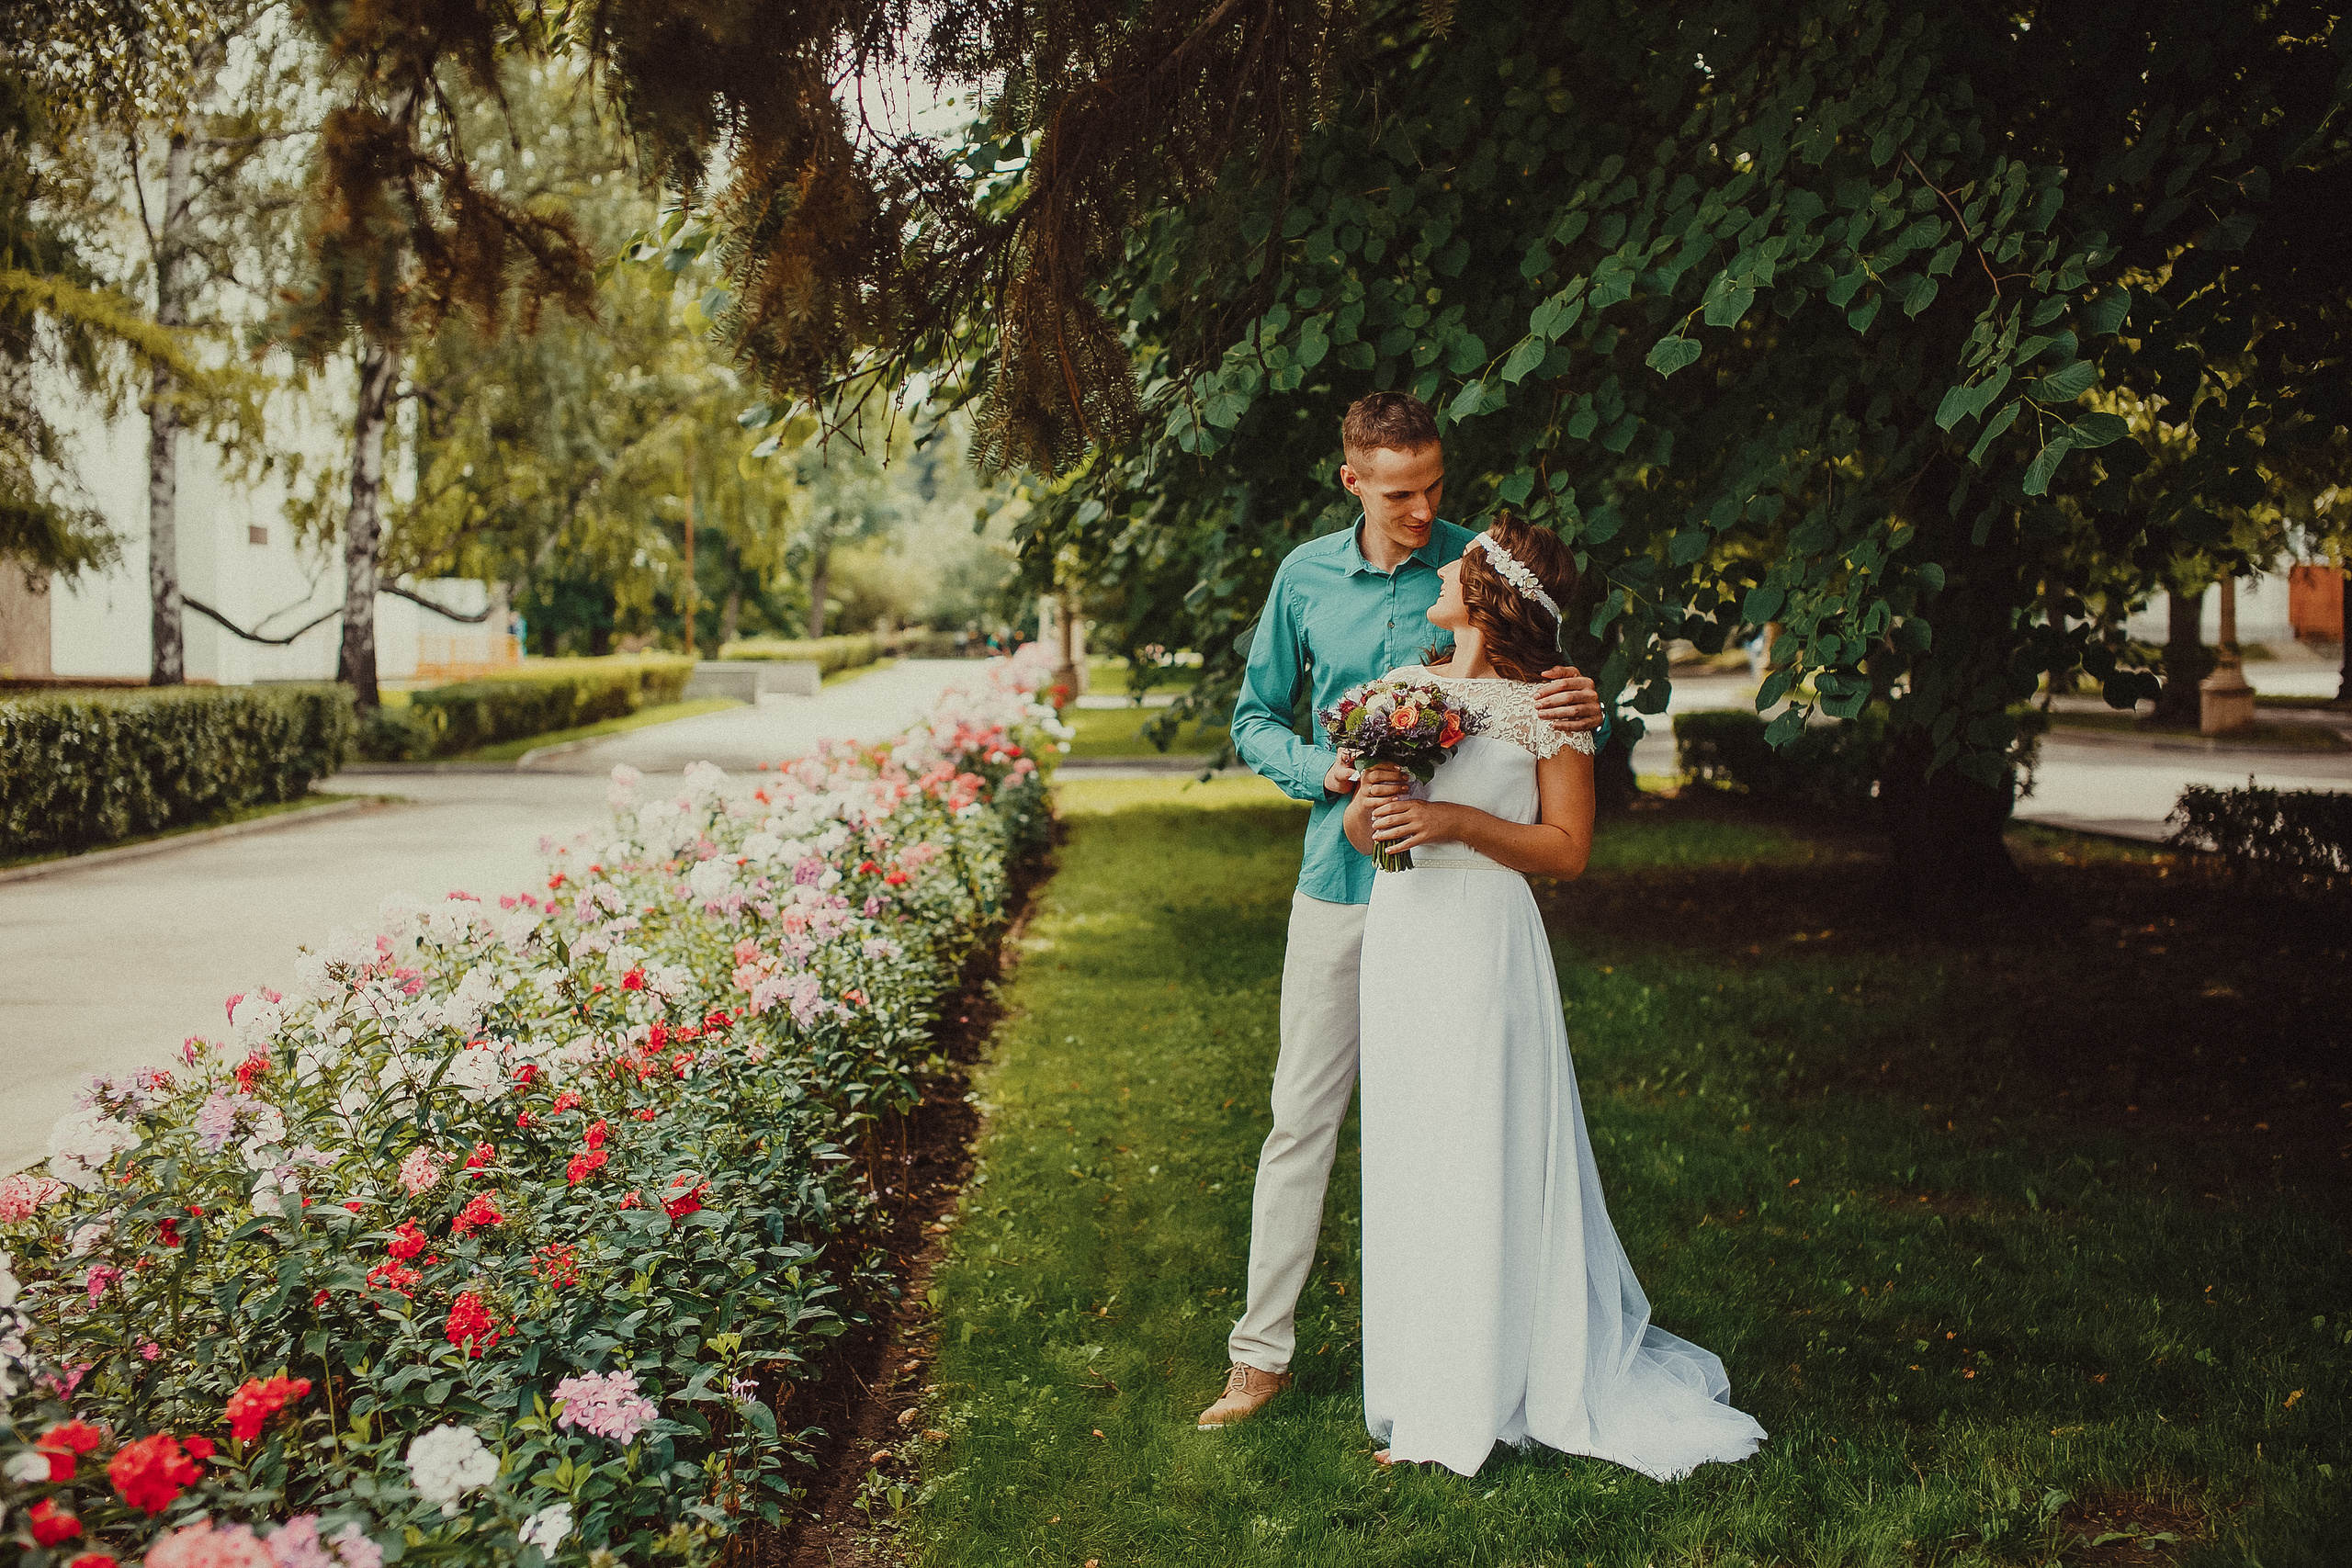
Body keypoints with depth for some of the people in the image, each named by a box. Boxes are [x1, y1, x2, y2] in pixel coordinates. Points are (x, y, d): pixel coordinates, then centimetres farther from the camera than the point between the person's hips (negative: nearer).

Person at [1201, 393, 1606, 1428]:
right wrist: (1321, 769, -8)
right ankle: (1262, 1351, 16)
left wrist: (1584, 712, -21)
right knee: (1302, 1116, 5)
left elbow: (1545, 703, 4)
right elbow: (1254, 719, 13)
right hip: (1339, 879, 2)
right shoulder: (1306, 577, 4)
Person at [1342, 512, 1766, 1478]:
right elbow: (1359, 830, 13)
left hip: (1486, 943, -6)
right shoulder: (1405, 688, 11)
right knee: (1408, 1159, 10)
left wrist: (1457, 822, -17)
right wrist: (1368, 808, -9)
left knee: (1486, 1163, -1)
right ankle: (1425, 1383, 22)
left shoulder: (1546, 706, -6)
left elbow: (1567, 850, -8)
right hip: (1398, 931, 6)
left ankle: (1479, 1401, 12)